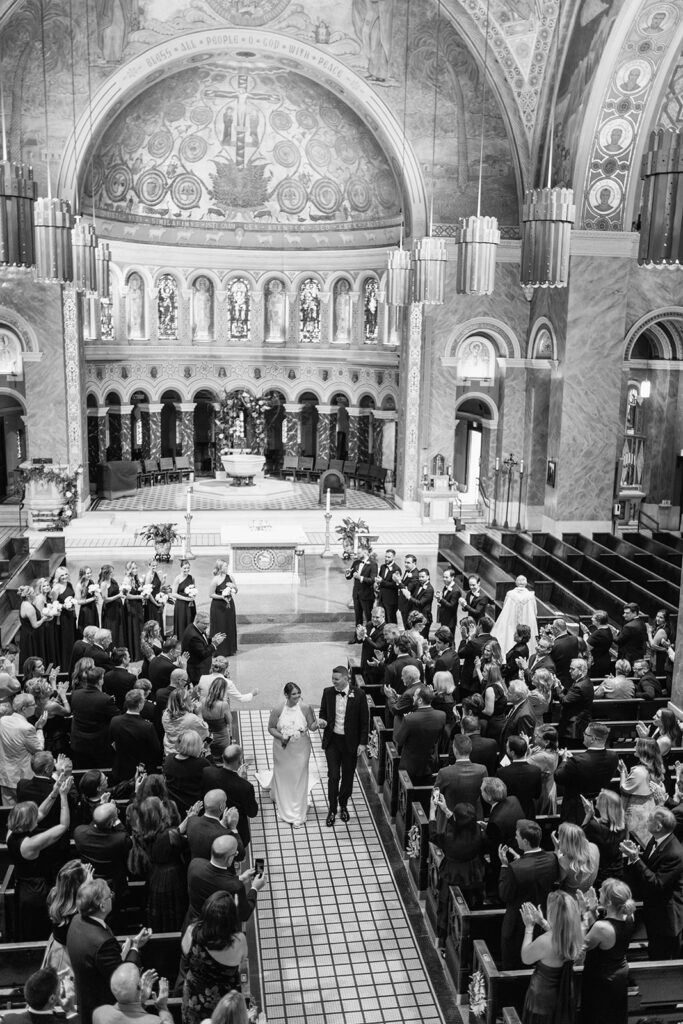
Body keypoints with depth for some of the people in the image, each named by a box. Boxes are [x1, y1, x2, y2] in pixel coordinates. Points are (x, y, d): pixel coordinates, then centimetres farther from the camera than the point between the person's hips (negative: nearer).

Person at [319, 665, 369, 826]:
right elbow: (322, 712, 10)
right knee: (333, 775, -2)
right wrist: (321, 721, -13)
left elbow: (364, 720, -5)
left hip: (350, 742, -1)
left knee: (347, 776, 12)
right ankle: (332, 810, 12)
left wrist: (362, 743, -7)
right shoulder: (328, 692, -5)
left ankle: (343, 806, 32)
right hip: (332, 740, 1)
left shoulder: (358, 695, -11)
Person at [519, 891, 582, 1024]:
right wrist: (542, 922, 5)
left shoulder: (544, 942, -35)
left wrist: (529, 926, -11)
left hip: (543, 998, -5)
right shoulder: (576, 935, -18)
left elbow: (525, 958, -15)